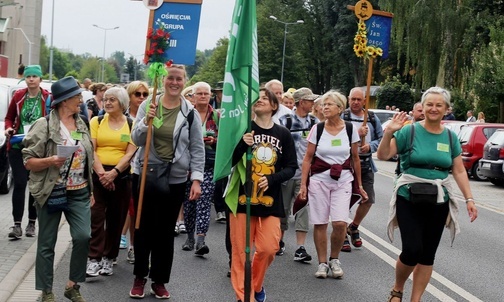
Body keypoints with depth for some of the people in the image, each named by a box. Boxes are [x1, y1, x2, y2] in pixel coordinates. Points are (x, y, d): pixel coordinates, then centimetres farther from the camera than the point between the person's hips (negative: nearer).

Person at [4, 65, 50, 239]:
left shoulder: (48, 98, -6)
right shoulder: (18, 96, 2)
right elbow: (9, 117, 13)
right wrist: (8, 128, -6)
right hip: (18, 146, 1)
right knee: (19, 184, -4)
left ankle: (31, 223, 20)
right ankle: (17, 225, -1)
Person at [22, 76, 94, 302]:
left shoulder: (82, 124, 9)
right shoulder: (44, 125, -9)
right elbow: (28, 161, -8)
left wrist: (91, 189, 16)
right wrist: (50, 161, -26)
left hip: (79, 193, 4)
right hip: (51, 193, -4)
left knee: (83, 236, -9)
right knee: (46, 244, 4)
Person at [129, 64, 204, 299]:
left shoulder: (190, 112, -2)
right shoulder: (148, 105, -2)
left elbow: (197, 149, 0)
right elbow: (136, 140, -4)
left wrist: (196, 179, -7)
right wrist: (146, 122, -22)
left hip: (176, 179, 0)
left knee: (166, 231, 8)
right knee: (143, 227, 8)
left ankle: (159, 280, 20)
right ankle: (139, 277, 24)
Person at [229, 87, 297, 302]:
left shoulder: (283, 134, 3)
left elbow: (291, 167, 5)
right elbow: (229, 161, -4)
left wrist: (271, 179, -13)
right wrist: (242, 145, -22)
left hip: (270, 200, 1)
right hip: (242, 196, -1)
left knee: (268, 248, 0)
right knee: (240, 250, -1)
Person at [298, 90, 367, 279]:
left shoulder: (350, 129, 1)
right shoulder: (317, 129, 0)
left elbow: (355, 159, 9)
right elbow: (307, 158, 3)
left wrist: (360, 185, 12)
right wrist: (303, 184, -3)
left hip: (343, 180, 0)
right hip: (319, 179, 0)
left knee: (340, 223, -12)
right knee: (320, 223, 2)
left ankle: (334, 259, 12)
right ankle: (322, 263, 16)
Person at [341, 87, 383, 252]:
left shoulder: (372, 118, 7)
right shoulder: (343, 117, -7)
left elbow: (381, 138, 9)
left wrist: (370, 145, -9)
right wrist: (357, 133, -21)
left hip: (366, 165, 5)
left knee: (368, 200, 9)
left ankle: (353, 227, 34)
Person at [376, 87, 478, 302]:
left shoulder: (450, 137, 6)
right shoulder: (410, 131, -5)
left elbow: (459, 171, 9)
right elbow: (383, 155, -8)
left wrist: (469, 198, 2)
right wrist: (389, 132, -23)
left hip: (438, 202, 4)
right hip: (409, 199, -4)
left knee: (428, 254, 7)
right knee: (412, 250, -11)